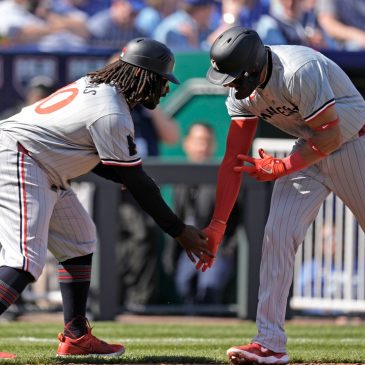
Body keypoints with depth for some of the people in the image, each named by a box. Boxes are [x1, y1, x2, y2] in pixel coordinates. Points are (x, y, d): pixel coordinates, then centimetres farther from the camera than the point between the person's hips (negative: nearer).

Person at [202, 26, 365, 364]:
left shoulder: (300, 71, -32)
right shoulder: (242, 92, -8)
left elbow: (329, 136, -27)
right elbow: (233, 159, -4)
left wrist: (279, 169, -19)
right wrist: (217, 224, -6)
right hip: (309, 150, 6)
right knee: (277, 235, -8)